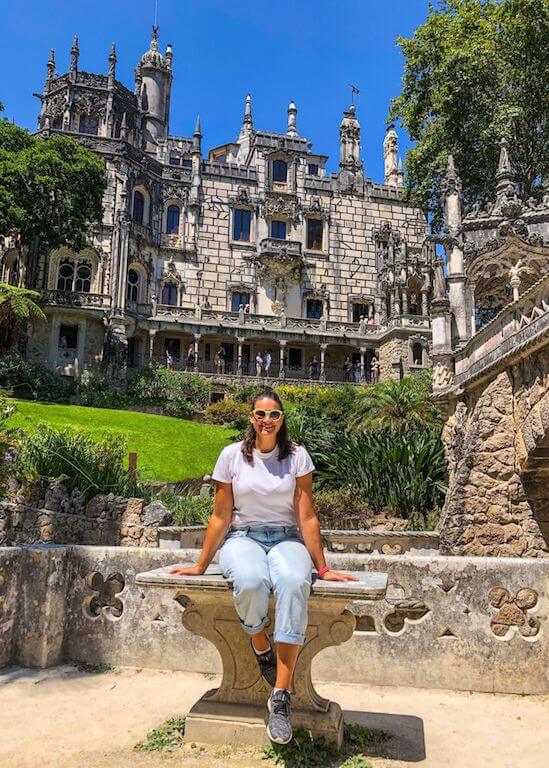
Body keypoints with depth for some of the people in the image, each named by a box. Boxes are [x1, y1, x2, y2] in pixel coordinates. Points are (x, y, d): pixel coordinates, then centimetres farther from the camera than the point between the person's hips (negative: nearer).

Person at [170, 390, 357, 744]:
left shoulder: (297, 455, -1)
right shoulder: (232, 455, -1)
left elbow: (307, 516, -1)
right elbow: (221, 516, 3)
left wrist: (322, 567, -2)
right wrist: (201, 565, 4)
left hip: (286, 539, 0)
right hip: (243, 538, 0)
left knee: (295, 582, -36)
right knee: (251, 582, -36)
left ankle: (281, 695, -28)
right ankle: (261, 647, -2)